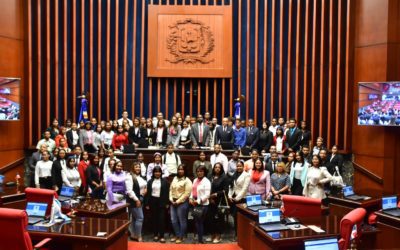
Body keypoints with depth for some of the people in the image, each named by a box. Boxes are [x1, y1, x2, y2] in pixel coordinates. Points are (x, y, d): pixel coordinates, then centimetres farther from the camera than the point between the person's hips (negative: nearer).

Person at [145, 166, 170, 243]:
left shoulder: (164, 181, 2)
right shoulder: (150, 181, 6)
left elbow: (167, 192, 1)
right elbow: (148, 193, 5)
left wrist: (167, 203, -3)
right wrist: (147, 203, 0)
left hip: (161, 202, -2)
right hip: (152, 202, 2)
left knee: (161, 219, -5)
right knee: (154, 219, 8)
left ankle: (162, 236, -1)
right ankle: (156, 234, 18)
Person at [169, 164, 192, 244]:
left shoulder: (187, 180, -8)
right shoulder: (175, 179, 12)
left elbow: (187, 193, -13)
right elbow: (171, 189, 13)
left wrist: (178, 201, -12)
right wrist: (171, 200, 0)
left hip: (182, 203, -6)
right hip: (173, 202, 6)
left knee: (182, 220, 2)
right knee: (173, 220, 10)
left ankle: (181, 237, 13)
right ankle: (177, 235, 24)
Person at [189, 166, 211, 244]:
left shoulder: (206, 181, -9)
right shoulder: (195, 180, 12)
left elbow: (207, 194, -15)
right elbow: (192, 191, 17)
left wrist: (199, 201, -20)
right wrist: (190, 198, 0)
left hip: (203, 204, -7)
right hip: (195, 204, 7)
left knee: (200, 221, -1)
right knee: (196, 221, 10)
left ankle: (200, 239, 10)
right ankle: (199, 237, 23)